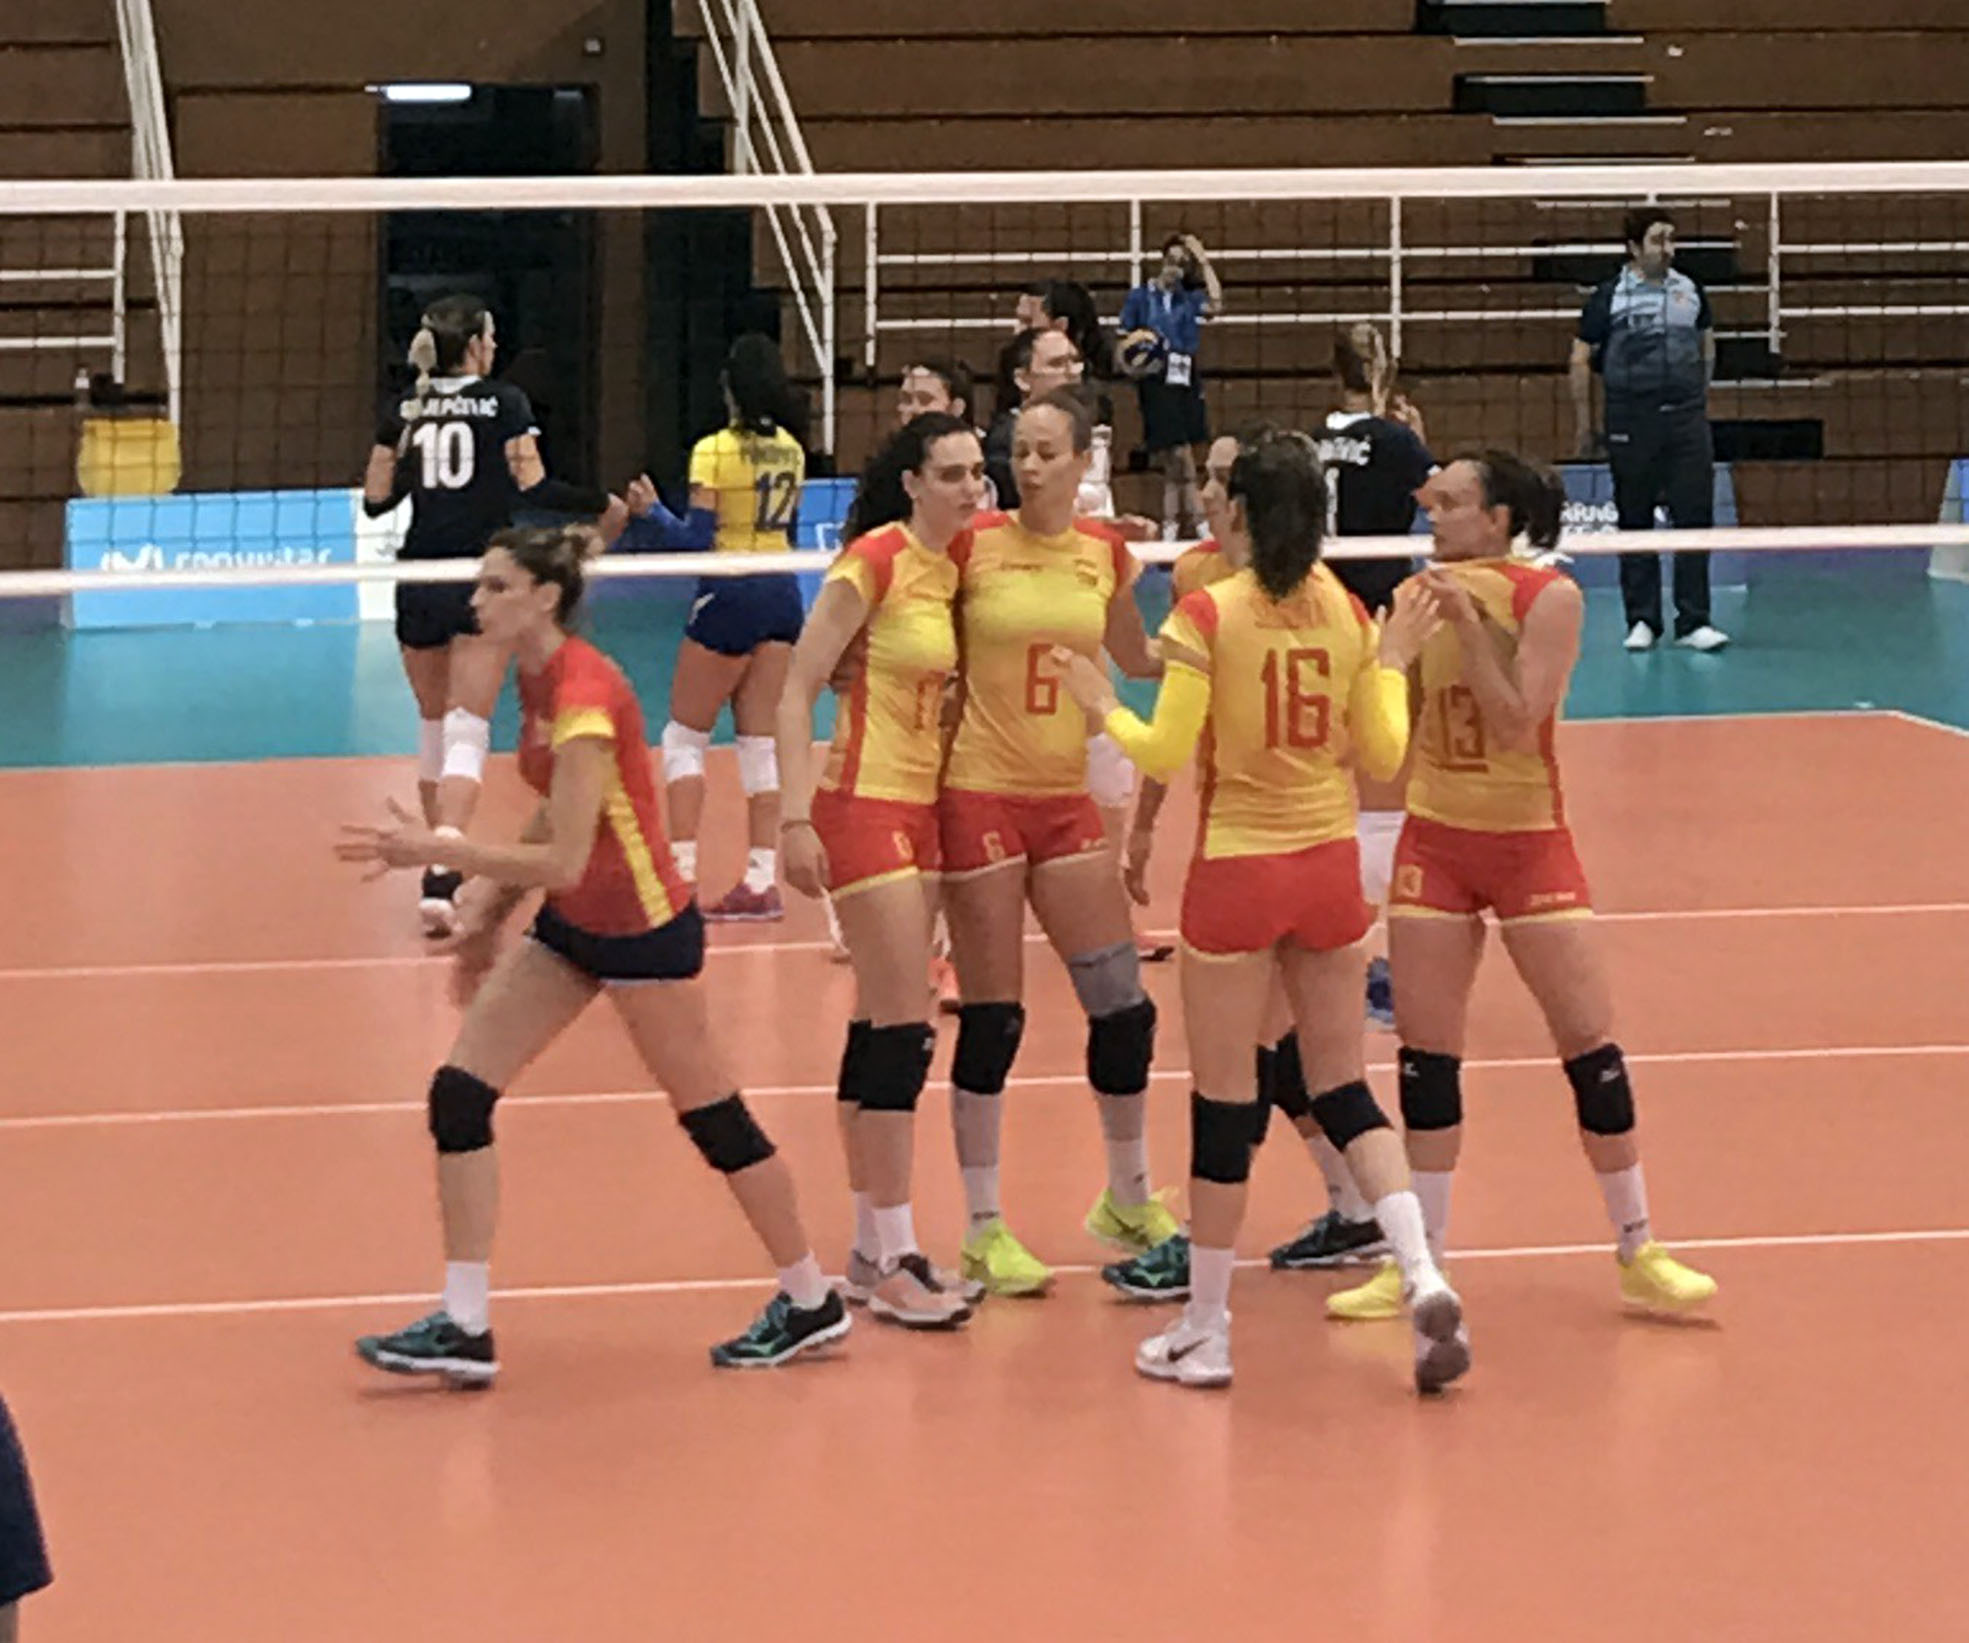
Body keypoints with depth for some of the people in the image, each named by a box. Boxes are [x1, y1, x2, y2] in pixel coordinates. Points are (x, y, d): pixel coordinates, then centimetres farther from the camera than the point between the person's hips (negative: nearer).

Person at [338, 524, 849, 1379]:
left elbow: (564, 860, -27)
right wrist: (488, 908, 13)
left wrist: (437, 851, -27)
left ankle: (810, 1302, 25)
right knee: (459, 1093, -1)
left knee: (710, 1115, 6)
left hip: (643, 927, -9)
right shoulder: (539, 679, 3)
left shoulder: (583, 693, -25)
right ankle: (464, 1326, 2)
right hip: (572, 925, 9)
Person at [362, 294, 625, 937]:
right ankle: (441, 877, -25)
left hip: (419, 584, 4)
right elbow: (533, 486, -8)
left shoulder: (403, 411, 8)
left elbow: (375, 501, 9)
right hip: (481, 579, -4)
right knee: (466, 733, -8)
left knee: (435, 726, 19)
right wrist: (605, 507, 5)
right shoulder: (504, 402, -2)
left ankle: (440, 861, 29)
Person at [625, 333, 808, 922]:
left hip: (730, 594, -6)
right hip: (783, 593, 6)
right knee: (759, 743, 7)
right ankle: (762, 880, 3)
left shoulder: (715, 451, -12)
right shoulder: (791, 450, 7)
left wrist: (649, 510, -4)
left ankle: (681, 872, -2)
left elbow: (696, 538, -16)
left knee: (684, 737, 6)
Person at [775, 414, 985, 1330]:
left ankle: (870, 1250, 17)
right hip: (864, 808, -8)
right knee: (903, 1031, -10)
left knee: (881, 1030, 11)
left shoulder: (958, 561, 8)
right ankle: (893, 1261, -6)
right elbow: (798, 689, -14)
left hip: (922, 810, 8)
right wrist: (796, 818, -20)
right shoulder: (875, 561, -13)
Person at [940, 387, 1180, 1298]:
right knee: (991, 1019, -2)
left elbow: (1136, 660, 21)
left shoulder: (1107, 553, 5)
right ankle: (983, 1231, 9)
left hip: (1066, 797, 4)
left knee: (1123, 1005, 5)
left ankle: (1128, 1199, 26)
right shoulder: (973, 544, -7)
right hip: (980, 794, -4)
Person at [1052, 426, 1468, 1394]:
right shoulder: (1347, 614, 2)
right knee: (1344, 1089, 14)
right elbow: (1382, 754, 6)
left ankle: (1204, 1332, 13)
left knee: (1222, 1101, 4)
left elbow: (1165, 754, -13)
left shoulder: (1209, 614, -12)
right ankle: (1424, 1278, -4)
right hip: (1329, 868, 4)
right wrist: (1394, 661, 20)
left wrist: (1102, 706, 5)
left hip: (1236, 873, -4)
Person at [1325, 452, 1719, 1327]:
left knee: (1590, 1043, -4)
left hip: (1529, 838, -3)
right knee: (1424, 1053, 3)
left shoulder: (1549, 597, -12)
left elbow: (1515, 728, -20)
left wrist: (1467, 626, -23)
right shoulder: (1425, 596, 1)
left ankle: (1638, 1251, 10)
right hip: (1435, 841, 4)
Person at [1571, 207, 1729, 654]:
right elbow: (1581, 358, 2)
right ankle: (1642, 621, 12)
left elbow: (1706, 342, 23)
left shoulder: (1690, 290, 8)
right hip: (1631, 425, -2)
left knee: (1695, 517, -3)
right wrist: (1584, 424, 0)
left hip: (1686, 418, 2)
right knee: (1635, 522, 4)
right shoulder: (1609, 297, -2)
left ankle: (1693, 621, 0)